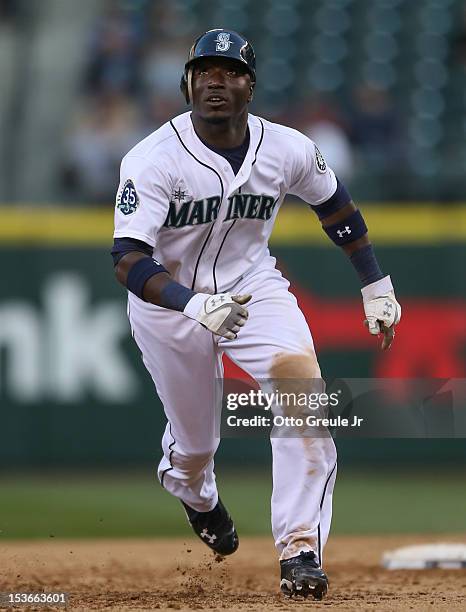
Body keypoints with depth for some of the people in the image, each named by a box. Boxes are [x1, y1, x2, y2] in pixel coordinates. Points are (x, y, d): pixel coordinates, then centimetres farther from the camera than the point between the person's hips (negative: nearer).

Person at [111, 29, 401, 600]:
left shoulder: (288, 149, -14)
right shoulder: (153, 160, -25)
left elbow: (333, 204, 7)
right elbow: (128, 258, -31)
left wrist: (376, 286, 9)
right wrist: (193, 306, -48)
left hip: (253, 288, 2)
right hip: (170, 298, -2)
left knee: (302, 380, -25)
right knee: (194, 440, 11)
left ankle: (300, 550, -20)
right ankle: (195, 495, 53)